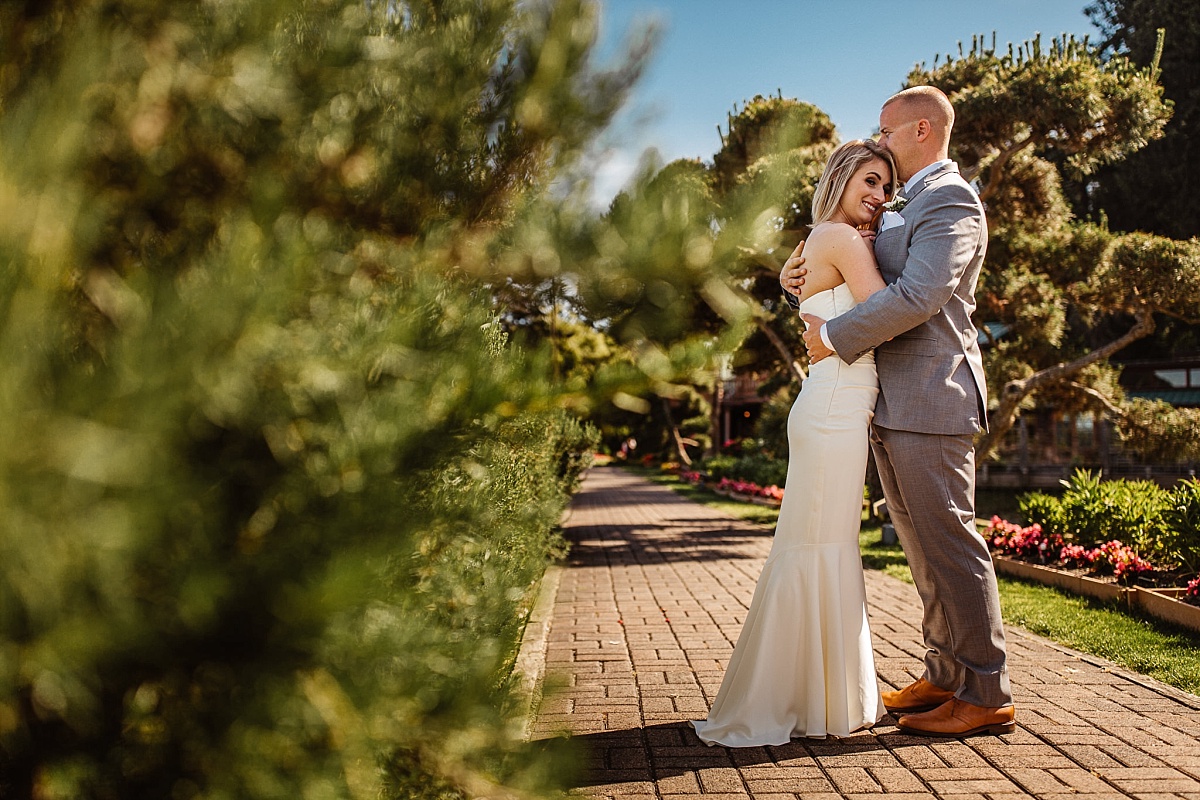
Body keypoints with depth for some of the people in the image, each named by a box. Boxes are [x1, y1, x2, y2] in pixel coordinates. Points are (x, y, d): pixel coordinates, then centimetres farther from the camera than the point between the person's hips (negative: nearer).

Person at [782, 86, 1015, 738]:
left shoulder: (950, 201, -9)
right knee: (922, 548, 13)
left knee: (949, 545, -5)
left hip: (929, 400, -10)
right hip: (892, 405, 10)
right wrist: (801, 278, 6)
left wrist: (834, 336, -15)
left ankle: (986, 697, 5)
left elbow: (918, 295, -22)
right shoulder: (902, 211, 23)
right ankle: (944, 676, 24)